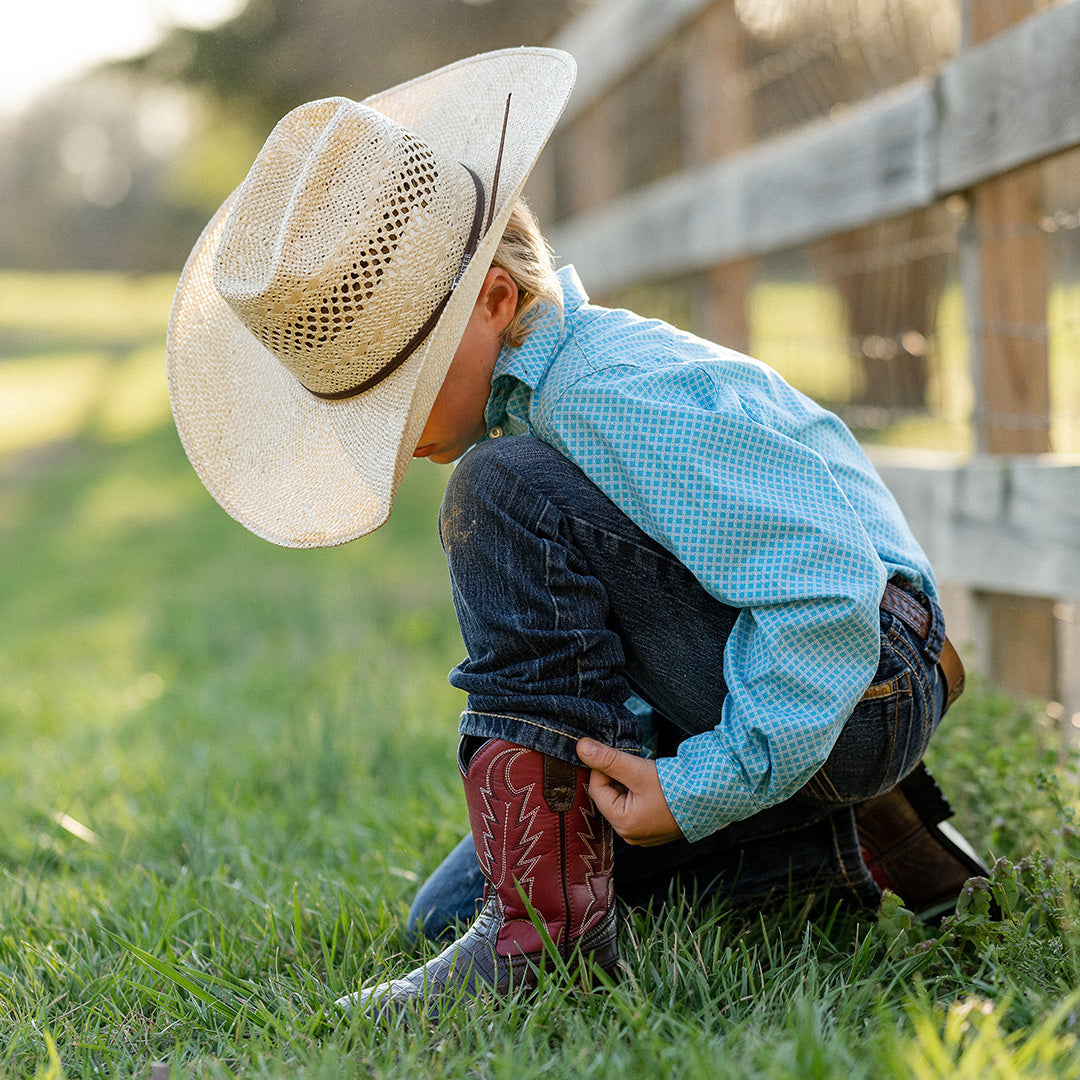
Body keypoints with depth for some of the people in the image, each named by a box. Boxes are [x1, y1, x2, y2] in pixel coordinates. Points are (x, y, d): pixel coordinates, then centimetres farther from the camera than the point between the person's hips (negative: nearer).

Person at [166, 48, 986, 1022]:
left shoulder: (621, 395, -25)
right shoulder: (518, 389, 7)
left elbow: (828, 587, -30)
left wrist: (707, 786, -28)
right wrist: (629, 756, 7)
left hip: (861, 679, -10)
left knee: (509, 492, -26)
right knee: (451, 912, 9)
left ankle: (549, 920, -23)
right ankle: (849, 844, 4)